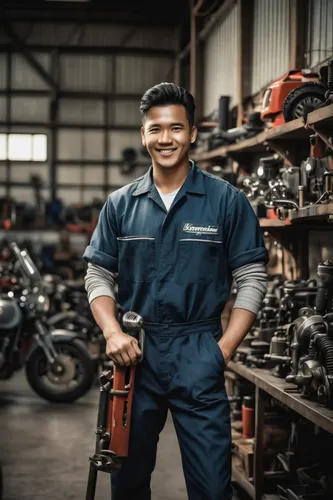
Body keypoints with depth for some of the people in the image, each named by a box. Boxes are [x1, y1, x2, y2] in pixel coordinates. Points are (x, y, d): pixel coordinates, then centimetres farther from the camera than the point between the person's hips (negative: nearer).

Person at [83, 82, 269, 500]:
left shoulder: (226, 200, -2)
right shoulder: (120, 204, 6)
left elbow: (252, 278, -1)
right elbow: (98, 276, 8)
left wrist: (225, 347, -9)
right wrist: (112, 333, -8)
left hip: (198, 355, -2)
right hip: (134, 354, 3)